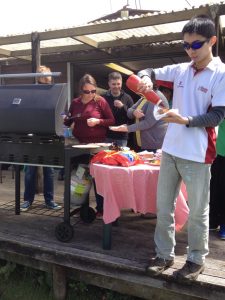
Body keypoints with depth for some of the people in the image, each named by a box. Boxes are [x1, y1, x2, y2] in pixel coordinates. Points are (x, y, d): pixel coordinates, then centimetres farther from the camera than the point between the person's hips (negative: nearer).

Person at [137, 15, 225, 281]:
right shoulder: (180, 70, 8)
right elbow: (150, 72, 15)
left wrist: (185, 120, -25)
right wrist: (145, 78, -9)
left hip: (197, 154, -5)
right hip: (170, 150, 5)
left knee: (197, 211, 7)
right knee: (163, 207, 12)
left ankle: (196, 259, 26)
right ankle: (164, 254, 28)